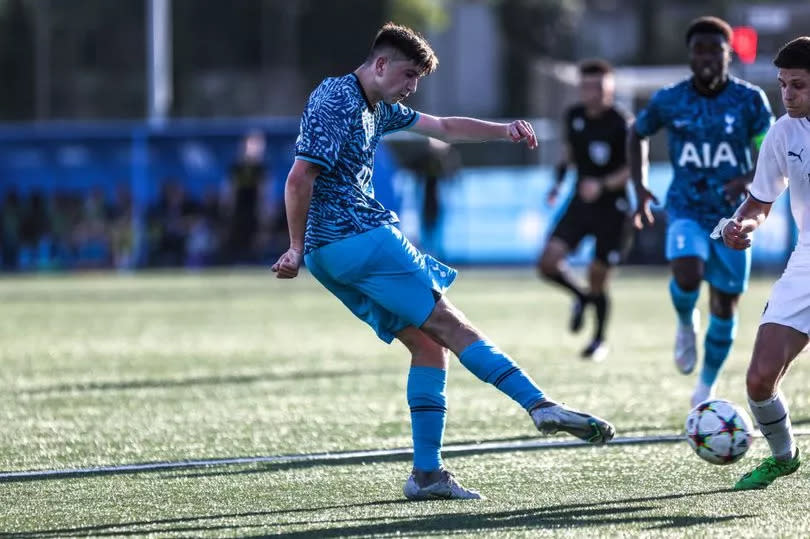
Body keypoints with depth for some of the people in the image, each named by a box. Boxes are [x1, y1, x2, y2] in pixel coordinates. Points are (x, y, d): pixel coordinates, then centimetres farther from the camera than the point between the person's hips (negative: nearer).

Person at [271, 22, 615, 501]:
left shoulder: (379, 108, 21)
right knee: (448, 324, -11)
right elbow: (299, 179, -15)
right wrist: (298, 247, -11)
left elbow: (443, 128, 24)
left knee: (428, 343, 6)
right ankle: (541, 405, -13)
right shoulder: (337, 101, -11)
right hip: (358, 238, -10)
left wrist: (502, 130, 9)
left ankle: (427, 473, 3)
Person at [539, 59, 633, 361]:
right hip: (580, 203, 5)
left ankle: (600, 340, 27)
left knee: (598, 278, 2)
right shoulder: (574, 116, 2)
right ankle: (580, 297, 20)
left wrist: (604, 185, -27)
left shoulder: (621, 124, -16)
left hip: (611, 208, -5)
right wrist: (558, 182, 7)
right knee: (548, 263, -12)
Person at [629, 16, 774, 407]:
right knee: (687, 275, -30)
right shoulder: (669, 101, -3)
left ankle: (706, 390, 27)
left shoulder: (750, 101, -6)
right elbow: (637, 135, 16)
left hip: (732, 217, 1)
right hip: (686, 210, -1)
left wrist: (750, 180, -26)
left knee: (724, 308, 6)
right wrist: (640, 188, 6)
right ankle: (686, 324, 6)